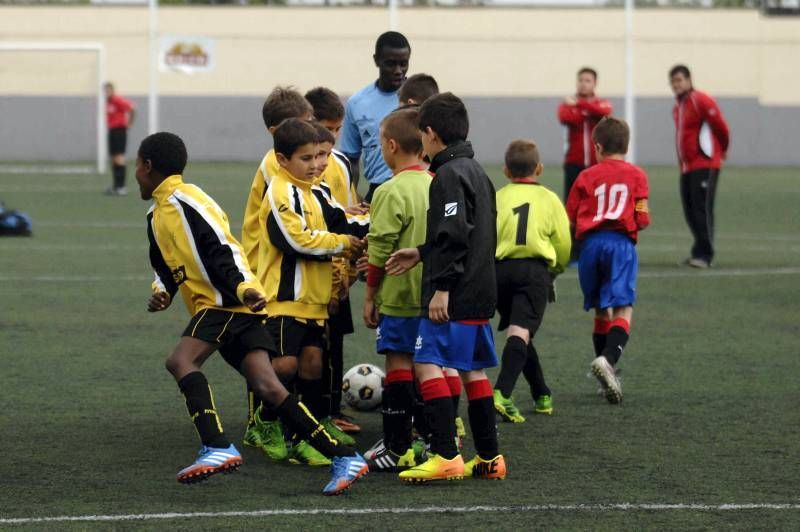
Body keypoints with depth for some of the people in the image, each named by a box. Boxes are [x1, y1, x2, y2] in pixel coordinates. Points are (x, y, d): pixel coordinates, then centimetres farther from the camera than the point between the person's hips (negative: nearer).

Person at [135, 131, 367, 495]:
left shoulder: (184, 200, -9)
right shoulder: (157, 215, 22)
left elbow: (220, 250, -18)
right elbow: (166, 265, 27)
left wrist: (241, 288, -29)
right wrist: (162, 292, 6)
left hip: (230, 302, -9)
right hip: (216, 307, 9)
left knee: (181, 360, -23)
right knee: (267, 387, -4)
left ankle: (217, 448, -32)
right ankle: (342, 458, -8)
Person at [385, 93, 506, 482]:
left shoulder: (448, 175, -13)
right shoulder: (476, 172, 17)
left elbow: (454, 235, -21)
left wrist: (441, 286, -21)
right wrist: (422, 254, 27)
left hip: (453, 296, -10)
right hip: (480, 292, 10)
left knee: (428, 364, -11)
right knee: (473, 370, 13)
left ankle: (446, 456, -17)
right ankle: (488, 457, 15)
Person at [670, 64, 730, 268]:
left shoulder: (701, 101, -10)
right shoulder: (678, 107, 17)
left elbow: (721, 127, -9)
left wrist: (722, 150, 6)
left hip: (705, 165, -8)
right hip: (686, 167, 8)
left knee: (702, 210, -12)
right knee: (690, 212, 8)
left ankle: (704, 254, -12)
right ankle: (701, 250, 16)